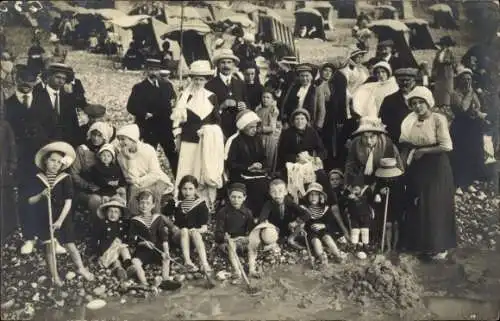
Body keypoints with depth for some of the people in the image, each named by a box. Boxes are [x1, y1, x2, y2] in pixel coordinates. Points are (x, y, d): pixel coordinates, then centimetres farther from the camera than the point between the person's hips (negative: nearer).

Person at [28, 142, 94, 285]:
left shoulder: (65, 178, -11)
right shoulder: (38, 178, -4)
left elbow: (68, 202, -15)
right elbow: (30, 201, -1)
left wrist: (60, 220, -21)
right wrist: (41, 195, -22)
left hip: (63, 217, -2)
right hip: (44, 218, 2)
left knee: (70, 245, 2)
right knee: (49, 246, 6)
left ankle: (81, 268, 25)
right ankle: (54, 276, 22)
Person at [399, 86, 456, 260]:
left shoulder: (438, 119, -13)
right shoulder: (411, 121, 3)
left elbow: (447, 146, -19)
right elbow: (407, 146, 7)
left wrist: (422, 151, -12)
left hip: (436, 168, -5)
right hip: (417, 169, 6)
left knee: (436, 206, 1)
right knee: (417, 206, 10)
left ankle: (439, 246, 15)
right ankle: (421, 243, 25)